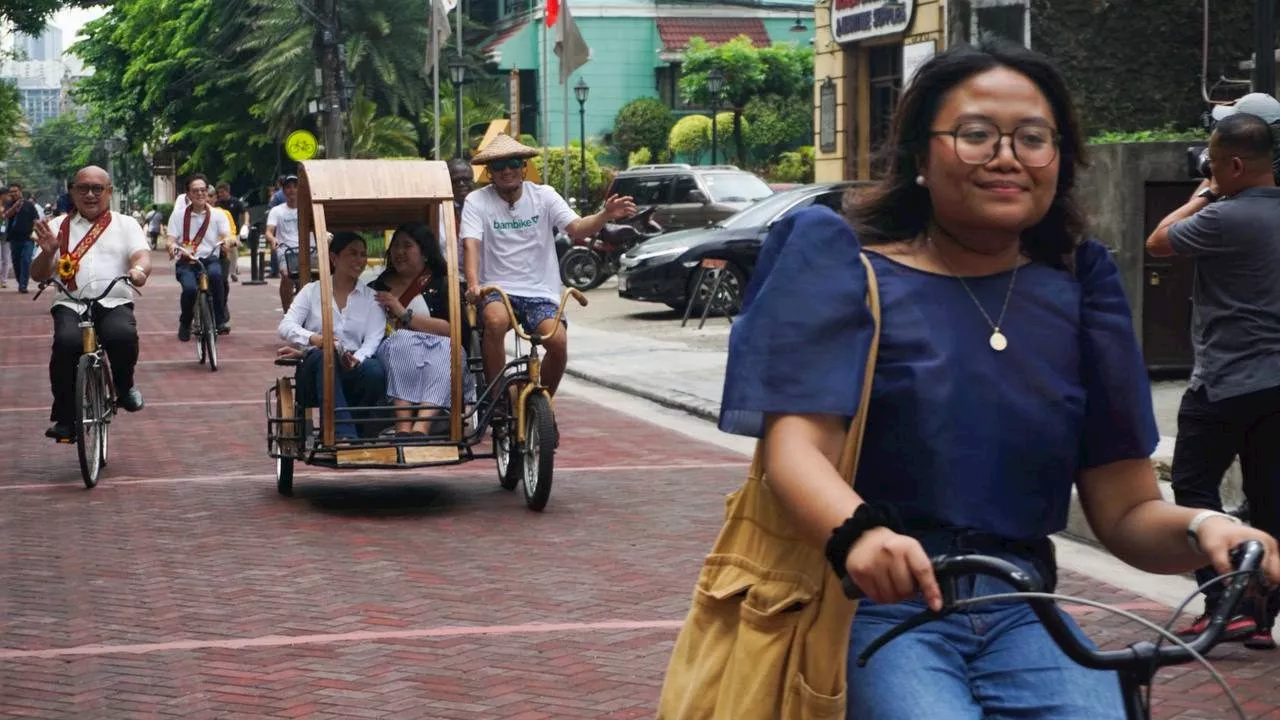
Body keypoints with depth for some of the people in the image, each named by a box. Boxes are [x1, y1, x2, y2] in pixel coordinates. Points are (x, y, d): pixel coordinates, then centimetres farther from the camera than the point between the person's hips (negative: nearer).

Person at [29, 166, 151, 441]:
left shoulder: (126, 224, 14)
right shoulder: (58, 226, 15)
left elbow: (142, 256, -4)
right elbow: (37, 275, 10)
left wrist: (139, 270, -29)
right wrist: (48, 252, -13)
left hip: (114, 303, -1)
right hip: (70, 304, 1)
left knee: (122, 336, -34)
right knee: (67, 342, -32)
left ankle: (124, 386, -2)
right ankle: (65, 416, -17)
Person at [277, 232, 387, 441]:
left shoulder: (371, 297, 16)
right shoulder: (312, 291, 14)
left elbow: (374, 338, 0)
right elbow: (285, 326, 0)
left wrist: (356, 359, -24)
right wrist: (313, 339, -22)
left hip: (354, 368, 1)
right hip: (315, 369, -1)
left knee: (375, 370, -35)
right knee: (326, 356, -37)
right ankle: (344, 434, -50)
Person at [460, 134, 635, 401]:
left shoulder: (543, 196, 5)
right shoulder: (477, 201, 1)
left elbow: (577, 228, -6)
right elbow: (471, 245, -12)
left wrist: (605, 216, -27)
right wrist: (473, 284, -31)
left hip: (540, 292, 1)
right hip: (497, 289, -1)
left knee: (558, 342, -24)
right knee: (495, 321, -35)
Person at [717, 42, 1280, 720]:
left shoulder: (1078, 289, 12)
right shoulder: (851, 271, 2)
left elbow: (1125, 511, 8)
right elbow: (796, 448, -12)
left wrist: (1201, 528, -15)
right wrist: (858, 533, -34)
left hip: (1022, 613, 4)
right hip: (874, 605, -3)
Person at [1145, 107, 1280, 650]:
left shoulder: (1225, 218, -17)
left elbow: (1158, 242, -3)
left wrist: (1203, 195, 9)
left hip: (1224, 383, -7)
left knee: (1194, 485, 3)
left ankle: (1224, 605, -7)